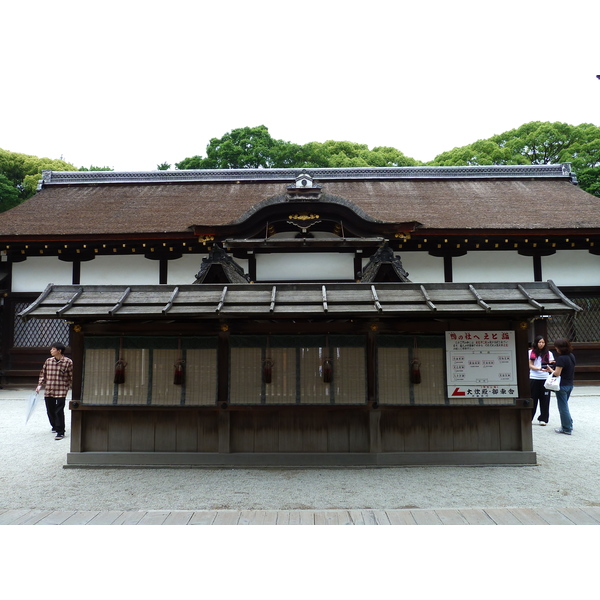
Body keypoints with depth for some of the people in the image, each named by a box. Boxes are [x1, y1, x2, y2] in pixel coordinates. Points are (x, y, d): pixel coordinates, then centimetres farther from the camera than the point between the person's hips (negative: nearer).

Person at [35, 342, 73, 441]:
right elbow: (43, 374, 14)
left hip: (61, 391, -5)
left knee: (59, 411, -7)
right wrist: (40, 385, 5)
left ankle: (60, 432, 3)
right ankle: (55, 426, 38)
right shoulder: (48, 361, 6)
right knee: (50, 410, 14)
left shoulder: (68, 362, -8)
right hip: (48, 391, 5)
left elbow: (72, 377, -3)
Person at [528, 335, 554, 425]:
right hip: (534, 378, -1)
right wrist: (540, 369, -16)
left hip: (545, 378, 1)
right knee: (532, 399, 3)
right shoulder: (531, 352, 4)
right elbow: (530, 366, 0)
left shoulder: (548, 353, 8)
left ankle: (543, 419, 11)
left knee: (544, 399, 2)